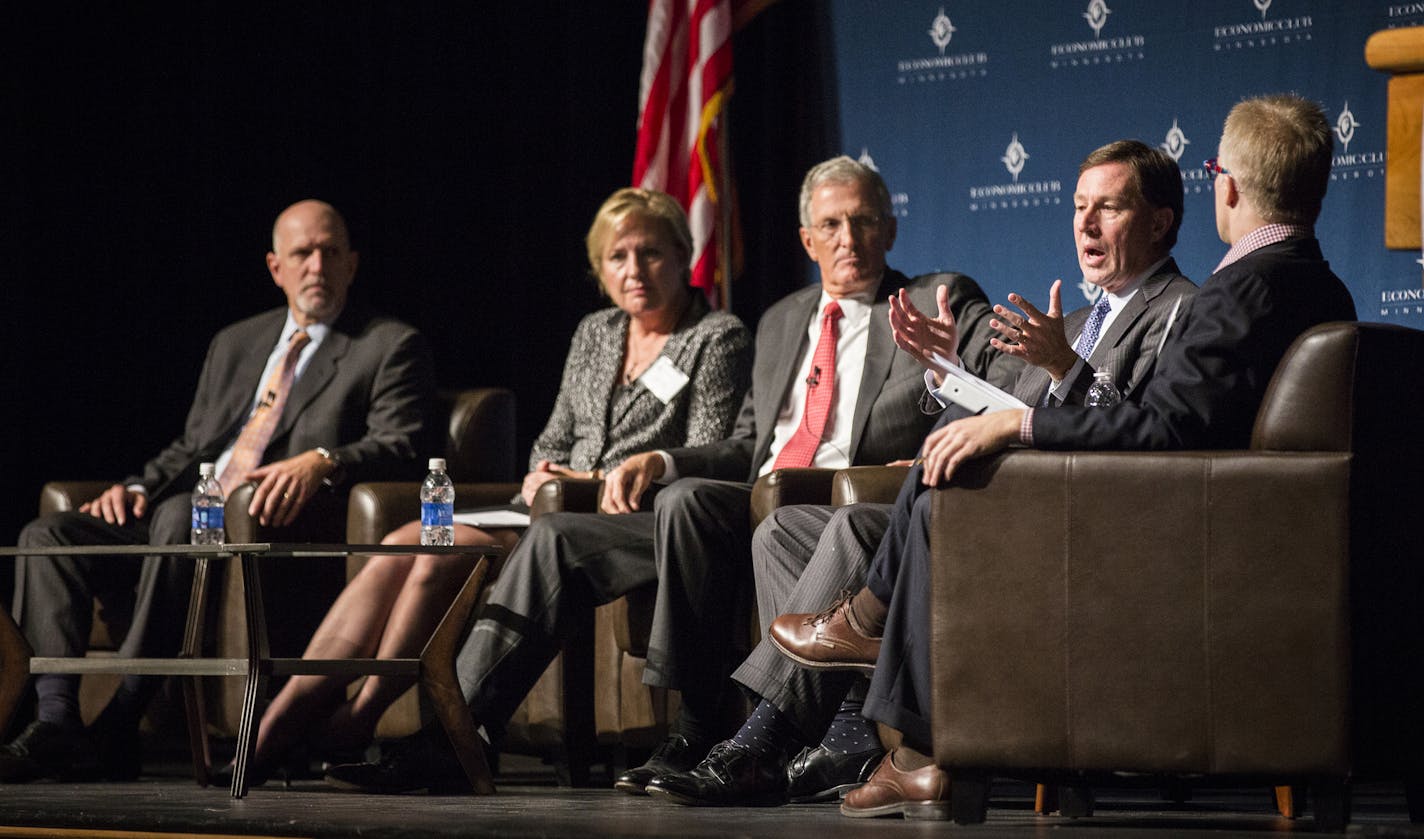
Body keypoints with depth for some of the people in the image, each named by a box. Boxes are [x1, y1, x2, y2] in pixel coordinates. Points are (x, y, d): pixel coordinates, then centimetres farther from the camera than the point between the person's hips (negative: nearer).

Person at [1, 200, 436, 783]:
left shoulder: (391, 347, 8)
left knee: (180, 516, -37)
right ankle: (56, 724, -27)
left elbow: (401, 447, -6)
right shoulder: (235, 344, 27)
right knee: (48, 536, -15)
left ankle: (116, 730, -35)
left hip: (275, 527, -6)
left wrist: (321, 462, -26)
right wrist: (138, 488, 5)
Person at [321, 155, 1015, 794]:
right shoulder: (782, 321, 25)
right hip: (740, 517, 7)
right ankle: (447, 738, -12)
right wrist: (661, 460, 6)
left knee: (687, 500, -35)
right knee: (556, 538, -7)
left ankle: (698, 735, -26)